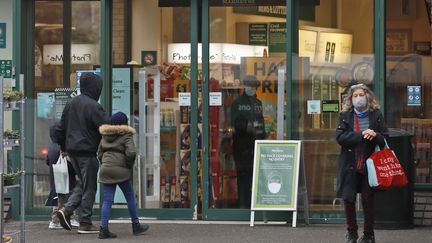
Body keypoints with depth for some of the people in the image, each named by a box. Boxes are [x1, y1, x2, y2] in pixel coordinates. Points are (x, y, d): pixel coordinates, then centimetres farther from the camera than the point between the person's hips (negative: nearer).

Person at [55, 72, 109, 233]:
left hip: (72, 151, 8)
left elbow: (61, 128, 18)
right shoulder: (93, 106, -14)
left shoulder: (71, 104, 12)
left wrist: (63, 147, 28)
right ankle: (85, 223, 5)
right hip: (87, 151, -8)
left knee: (82, 183, 19)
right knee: (89, 187, 2)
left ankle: (67, 209, 1)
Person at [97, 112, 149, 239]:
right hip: (121, 171, -5)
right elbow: (131, 152, -16)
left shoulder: (105, 136, 14)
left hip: (106, 170, 5)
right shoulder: (126, 135, -4)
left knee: (107, 200, 3)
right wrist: (129, 166, -2)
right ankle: (136, 226, 19)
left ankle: (103, 228, -6)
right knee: (130, 198, 11)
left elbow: (100, 153, 16)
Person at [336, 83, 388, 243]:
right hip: (350, 165, 0)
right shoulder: (345, 116, 3)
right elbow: (340, 137, -11)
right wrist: (361, 135, -19)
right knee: (348, 199, 1)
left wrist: (375, 135, -20)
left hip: (369, 164, 0)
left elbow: (385, 139, 2)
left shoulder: (376, 115, 4)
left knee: (368, 200, 1)